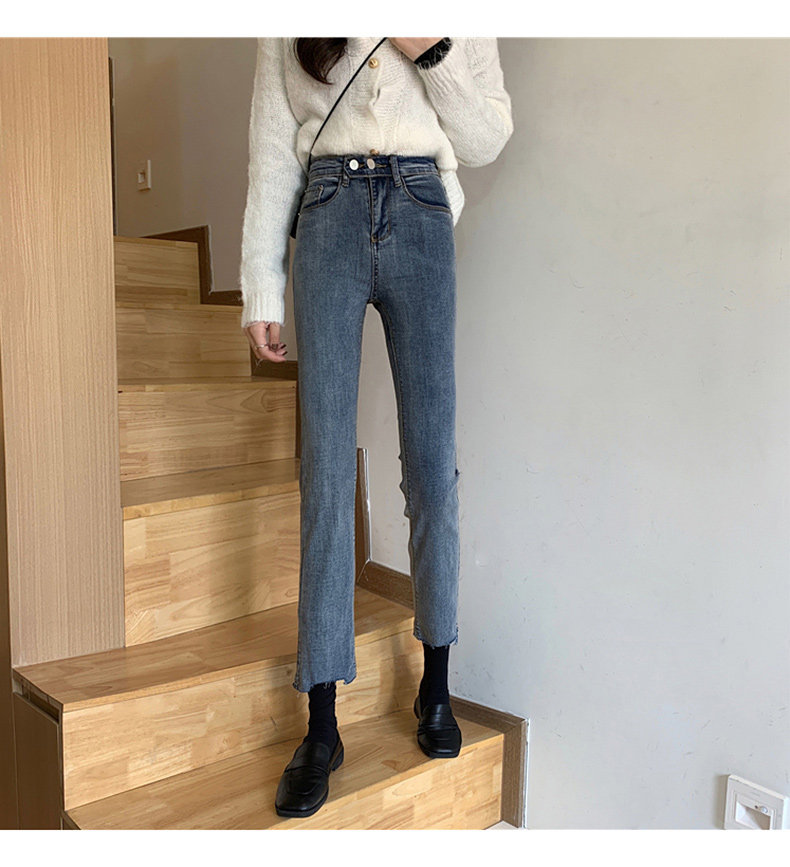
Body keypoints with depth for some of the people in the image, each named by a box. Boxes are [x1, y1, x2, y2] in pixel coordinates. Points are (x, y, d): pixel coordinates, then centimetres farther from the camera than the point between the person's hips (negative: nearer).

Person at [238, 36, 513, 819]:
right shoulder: (288, 36, 17)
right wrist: (261, 286, 3)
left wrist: (431, 51, -3)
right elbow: (271, 153, 10)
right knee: (326, 469, -7)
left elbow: (486, 140, 10)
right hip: (329, 219, 0)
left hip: (421, 220, 1)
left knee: (433, 463, -2)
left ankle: (435, 687, 15)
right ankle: (322, 725, 0)